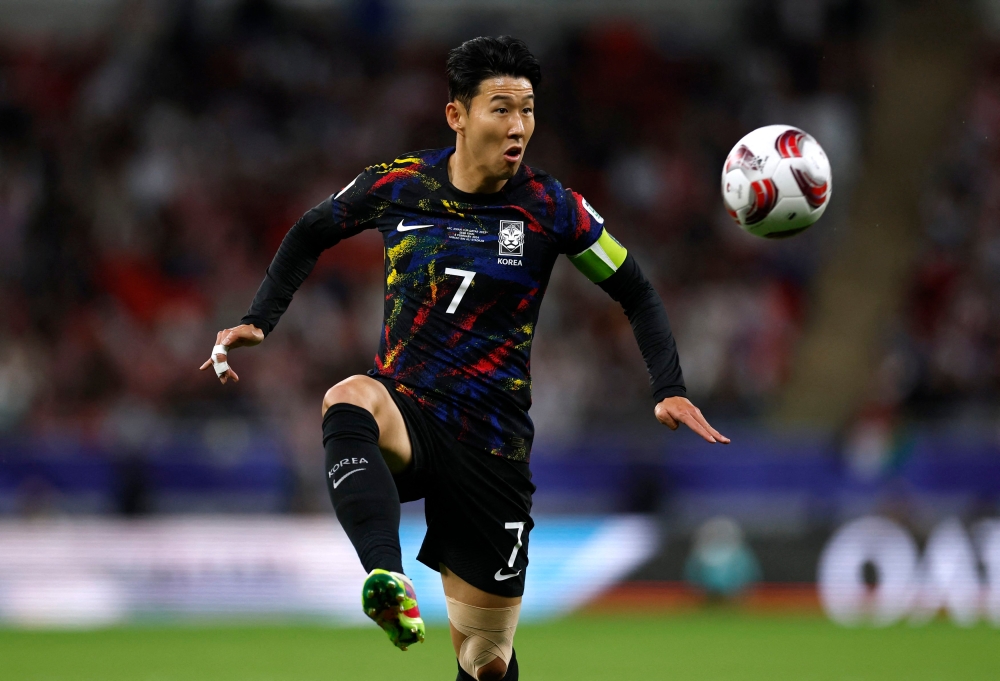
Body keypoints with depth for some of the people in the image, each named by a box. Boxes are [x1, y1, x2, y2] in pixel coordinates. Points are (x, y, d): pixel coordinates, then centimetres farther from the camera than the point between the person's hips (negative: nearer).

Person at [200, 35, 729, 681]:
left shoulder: (552, 209, -4)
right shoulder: (397, 185, -1)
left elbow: (637, 294, 7)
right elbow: (311, 234, 18)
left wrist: (670, 391, -6)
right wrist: (257, 323, 6)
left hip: (492, 446, 0)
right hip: (403, 416, 0)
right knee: (349, 398, -39)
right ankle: (390, 583, -60)